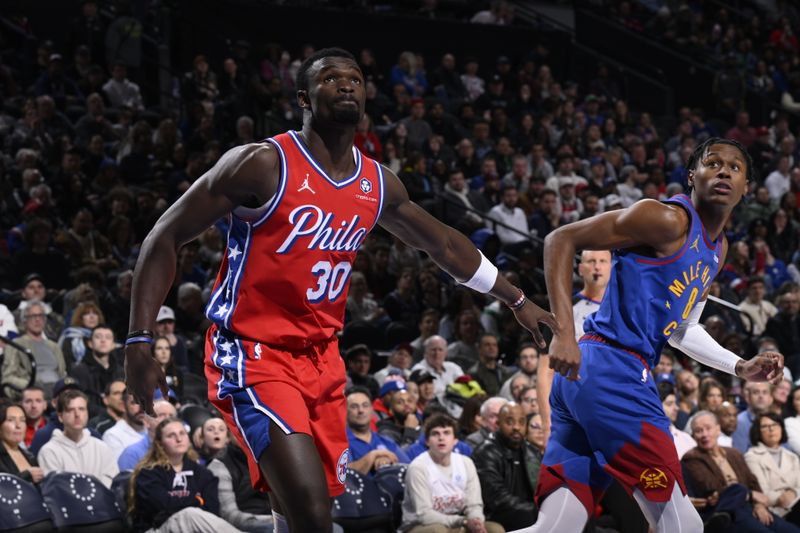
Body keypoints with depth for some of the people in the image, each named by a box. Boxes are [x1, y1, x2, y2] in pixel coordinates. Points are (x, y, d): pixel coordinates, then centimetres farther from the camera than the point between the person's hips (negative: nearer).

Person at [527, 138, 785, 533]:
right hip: (613, 370, -10)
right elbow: (561, 239, -9)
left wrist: (740, 368, 27)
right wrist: (564, 332, -18)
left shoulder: (716, 250, 21)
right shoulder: (668, 220, -8)